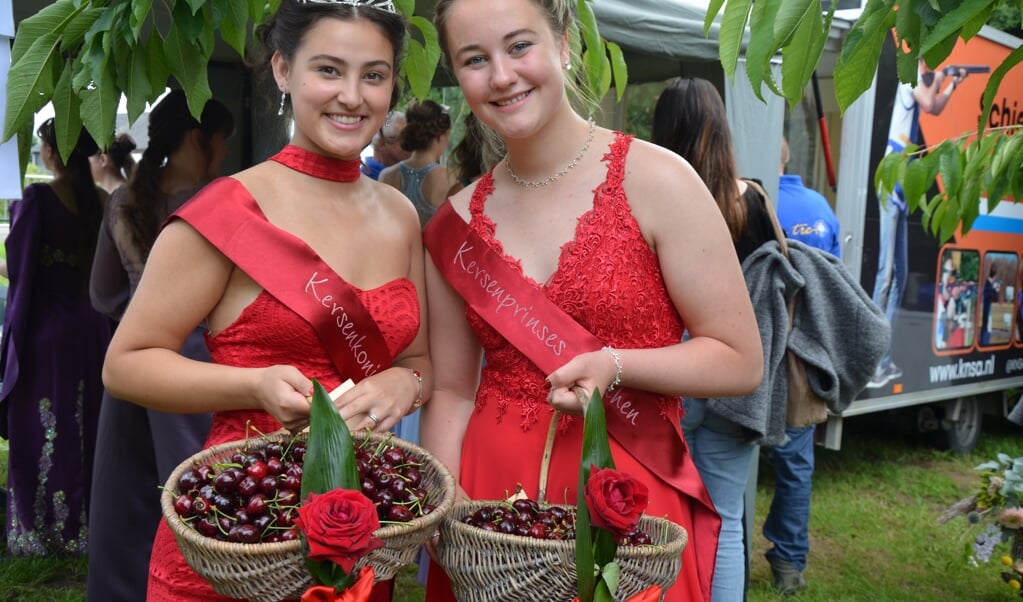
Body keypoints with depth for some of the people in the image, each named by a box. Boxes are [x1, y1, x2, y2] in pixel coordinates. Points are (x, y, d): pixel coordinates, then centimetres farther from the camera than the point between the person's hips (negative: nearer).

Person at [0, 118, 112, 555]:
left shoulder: (37, 198, -13)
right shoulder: (99, 198, 2)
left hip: (45, 328, -5)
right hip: (90, 326, 5)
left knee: (42, 430, 7)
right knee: (85, 426, 16)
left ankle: (44, 532, 18)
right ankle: (86, 521, 28)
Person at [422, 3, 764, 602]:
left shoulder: (654, 180, -10)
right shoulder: (457, 225, 1)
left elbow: (740, 361, -7)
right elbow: (451, 391, 6)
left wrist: (614, 366, -21)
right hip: (491, 498, 3)